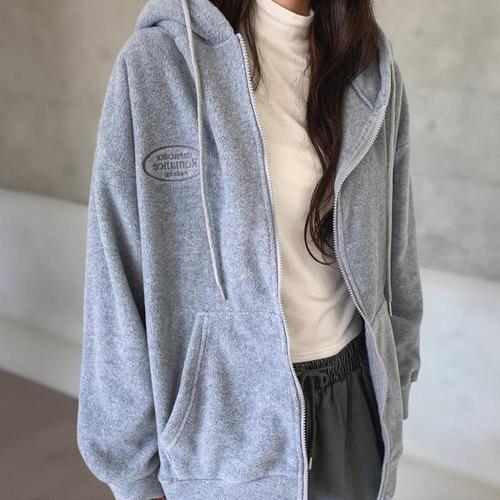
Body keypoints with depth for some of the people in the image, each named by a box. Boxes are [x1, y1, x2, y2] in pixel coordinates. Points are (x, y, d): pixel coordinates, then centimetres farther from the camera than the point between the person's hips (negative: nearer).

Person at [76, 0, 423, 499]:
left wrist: (394, 382, 12)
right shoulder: (154, 62, -14)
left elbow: (393, 245, 6)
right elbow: (117, 277, -11)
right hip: (227, 412, -4)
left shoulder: (372, 66, -1)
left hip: (354, 397, 4)